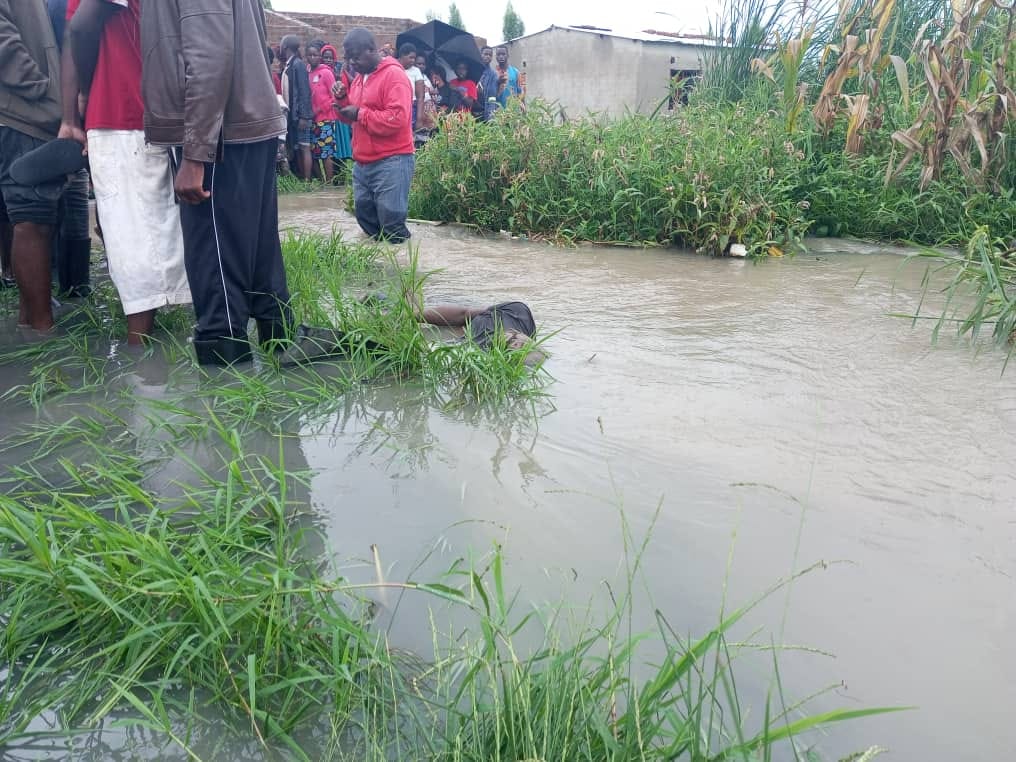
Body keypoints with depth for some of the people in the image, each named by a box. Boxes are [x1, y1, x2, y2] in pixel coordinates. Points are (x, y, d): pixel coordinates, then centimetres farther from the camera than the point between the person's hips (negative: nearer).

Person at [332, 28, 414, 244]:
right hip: (363, 162, 9)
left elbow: (397, 119, -22)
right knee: (365, 216, 11)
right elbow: (351, 117, 23)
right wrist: (343, 99, 2)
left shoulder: (394, 74, -10)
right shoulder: (360, 77, 17)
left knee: (390, 224, -8)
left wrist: (360, 113, -16)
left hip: (391, 161, -9)